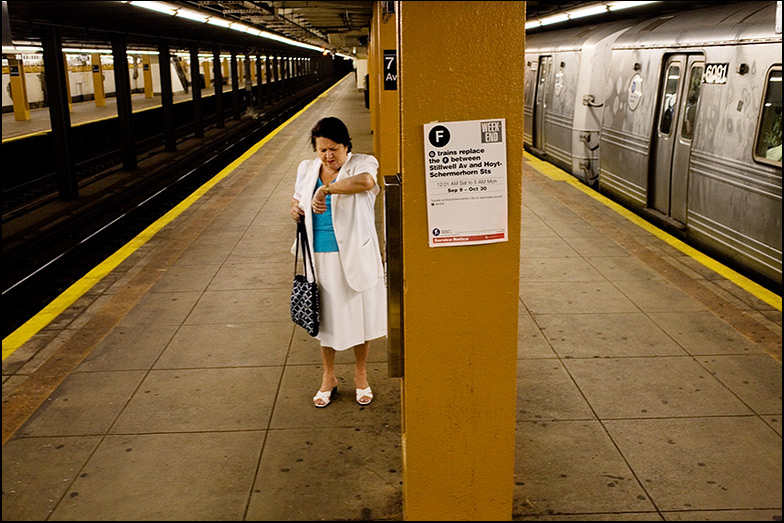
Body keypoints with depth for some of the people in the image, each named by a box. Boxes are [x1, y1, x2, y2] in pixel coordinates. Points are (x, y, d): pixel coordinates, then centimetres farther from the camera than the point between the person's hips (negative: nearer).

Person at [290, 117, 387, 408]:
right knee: (326, 318, 13)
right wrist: (296, 209, -2)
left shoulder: (361, 164, -10)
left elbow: (366, 181, -35)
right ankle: (328, 378, 32)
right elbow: (297, 198, 22)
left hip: (356, 256, -3)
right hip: (320, 256, 4)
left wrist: (325, 189, -31)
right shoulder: (307, 169, 6)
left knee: (359, 316, 10)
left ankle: (361, 377, 31)